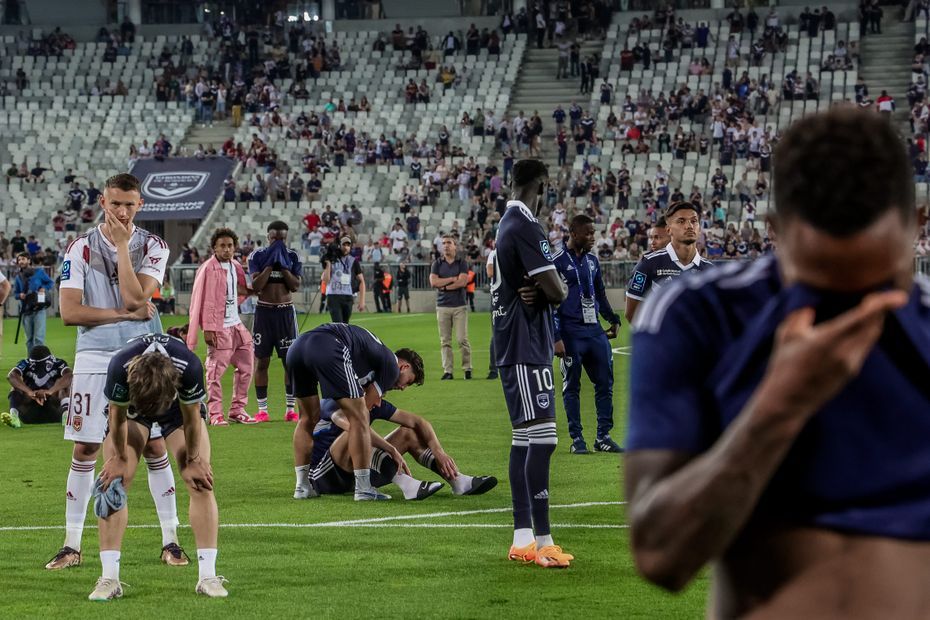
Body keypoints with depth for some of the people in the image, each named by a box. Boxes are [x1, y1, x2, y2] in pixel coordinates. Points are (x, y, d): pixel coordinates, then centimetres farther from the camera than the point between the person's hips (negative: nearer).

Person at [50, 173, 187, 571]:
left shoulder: (152, 247, 1)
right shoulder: (81, 248, 0)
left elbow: (134, 298, -14)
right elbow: (69, 312, -9)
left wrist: (121, 244, -13)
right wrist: (125, 313, -11)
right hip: (95, 358, 0)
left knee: (155, 447, 1)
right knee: (84, 450, 1)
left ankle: (170, 541, 9)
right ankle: (72, 545, 8)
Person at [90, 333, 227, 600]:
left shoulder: (189, 366, -42)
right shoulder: (120, 367, -42)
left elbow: (191, 418, -21)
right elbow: (117, 417, -20)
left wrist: (193, 460, -9)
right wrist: (119, 458, -8)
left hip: (179, 405, 0)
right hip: (131, 404, 0)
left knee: (201, 482, -10)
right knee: (113, 482, -12)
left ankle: (208, 576, -5)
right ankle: (109, 578, -8)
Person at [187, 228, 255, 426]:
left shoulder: (236, 267, 12)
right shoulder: (208, 269, -11)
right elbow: (203, 300, -13)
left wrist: (243, 291, 3)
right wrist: (208, 328, -18)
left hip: (236, 324, 8)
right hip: (219, 327, -8)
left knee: (246, 366, 10)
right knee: (216, 371, -6)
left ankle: (237, 410, 19)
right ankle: (215, 414, -1)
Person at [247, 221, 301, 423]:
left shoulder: (292, 257, 3)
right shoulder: (257, 256, -2)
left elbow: (295, 286, -5)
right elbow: (256, 286, -11)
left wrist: (283, 266, -12)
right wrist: (270, 265, -15)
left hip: (286, 311, 1)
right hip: (264, 311, -1)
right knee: (261, 361, 1)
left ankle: (290, 408, 6)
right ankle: (262, 409, 6)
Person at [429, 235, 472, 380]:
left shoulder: (462, 263, 5)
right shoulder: (437, 264, 9)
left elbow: (463, 282, -10)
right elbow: (433, 282, -5)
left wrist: (444, 286, -7)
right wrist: (453, 279, -7)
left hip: (459, 306, -2)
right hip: (442, 306, 2)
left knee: (462, 339, -6)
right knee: (445, 341, 0)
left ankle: (467, 368, 2)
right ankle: (447, 371, 1)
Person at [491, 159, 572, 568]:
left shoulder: (507, 225, 16)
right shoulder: (526, 229, -16)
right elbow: (556, 291, -19)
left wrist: (537, 291, -2)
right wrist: (556, 289, 4)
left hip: (514, 346, 11)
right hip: (526, 350, -11)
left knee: (524, 439, 11)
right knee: (542, 438, -14)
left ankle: (522, 539, 14)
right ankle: (543, 541, -17)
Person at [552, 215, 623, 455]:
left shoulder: (592, 261, 14)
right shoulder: (557, 262, -7)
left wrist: (613, 319, 13)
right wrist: (556, 338, -14)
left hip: (594, 330, 6)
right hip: (571, 333, -6)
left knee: (605, 381, 4)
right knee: (571, 386, 1)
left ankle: (603, 436, 11)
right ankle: (577, 439, 7)